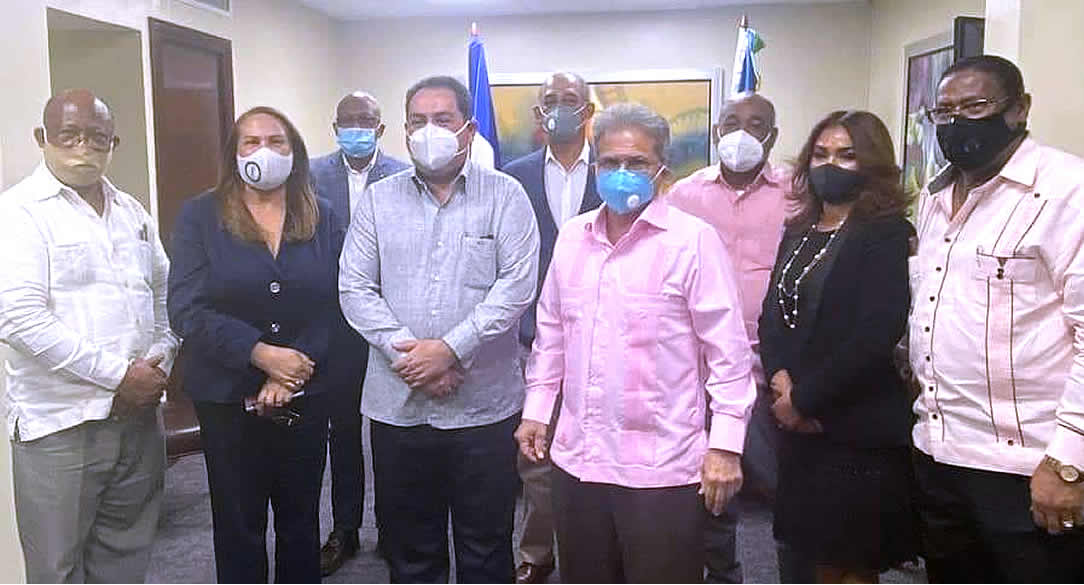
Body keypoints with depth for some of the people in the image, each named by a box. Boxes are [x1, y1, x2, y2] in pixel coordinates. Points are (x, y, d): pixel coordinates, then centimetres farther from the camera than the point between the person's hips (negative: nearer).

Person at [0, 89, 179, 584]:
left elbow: (163, 293, 19)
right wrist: (118, 375, -16)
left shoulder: (133, 213, 13)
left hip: (139, 414, 6)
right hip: (60, 423, -5)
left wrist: (159, 362, 1)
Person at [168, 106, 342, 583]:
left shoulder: (324, 218, 3)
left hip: (308, 396, 2)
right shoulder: (199, 217, -2)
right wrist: (261, 354, -20)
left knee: (301, 524, 15)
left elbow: (335, 306, -2)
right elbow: (186, 311, -10)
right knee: (238, 527, 11)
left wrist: (290, 376, -12)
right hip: (228, 399, -1)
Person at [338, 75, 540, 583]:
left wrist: (450, 349, -16)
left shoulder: (504, 195, 0)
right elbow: (355, 289, 2)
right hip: (397, 404, 3)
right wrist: (405, 352, -11)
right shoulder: (379, 199, 8)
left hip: (484, 403, -2)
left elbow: (517, 286, -10)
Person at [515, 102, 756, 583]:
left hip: (661, 467, -5)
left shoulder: (693, 240, -9)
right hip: (577, 458, 5)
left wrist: (725, 444, -10)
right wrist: (537, 409, 15)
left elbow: (728, 348, -8)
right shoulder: (572, 237, 9)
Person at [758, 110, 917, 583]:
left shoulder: (886, 233, -9)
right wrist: (780, 377, -10)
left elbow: (877, 333, -19)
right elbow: (773, 312, 8)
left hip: (857, 427, -6)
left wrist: (805, 398, -14)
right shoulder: (799, 231, 12)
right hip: (800, 422, 6)